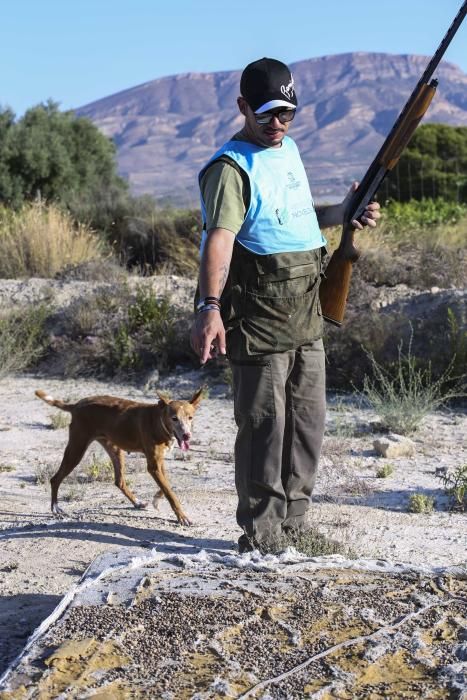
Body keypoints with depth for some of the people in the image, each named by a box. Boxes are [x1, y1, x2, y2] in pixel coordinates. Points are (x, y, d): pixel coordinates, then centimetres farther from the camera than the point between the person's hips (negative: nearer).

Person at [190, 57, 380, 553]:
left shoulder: (289, 149, 15)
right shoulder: (232, 167, -13)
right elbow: (219, 238, -28)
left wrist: (343, 212, 12)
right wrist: (210, 306, -40)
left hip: (306, 316, 9)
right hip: (259, 321, -9)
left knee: (307, 421, 15)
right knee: (263, 426, -3)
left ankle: (294, 525, 29)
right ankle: (260, 538, 8)